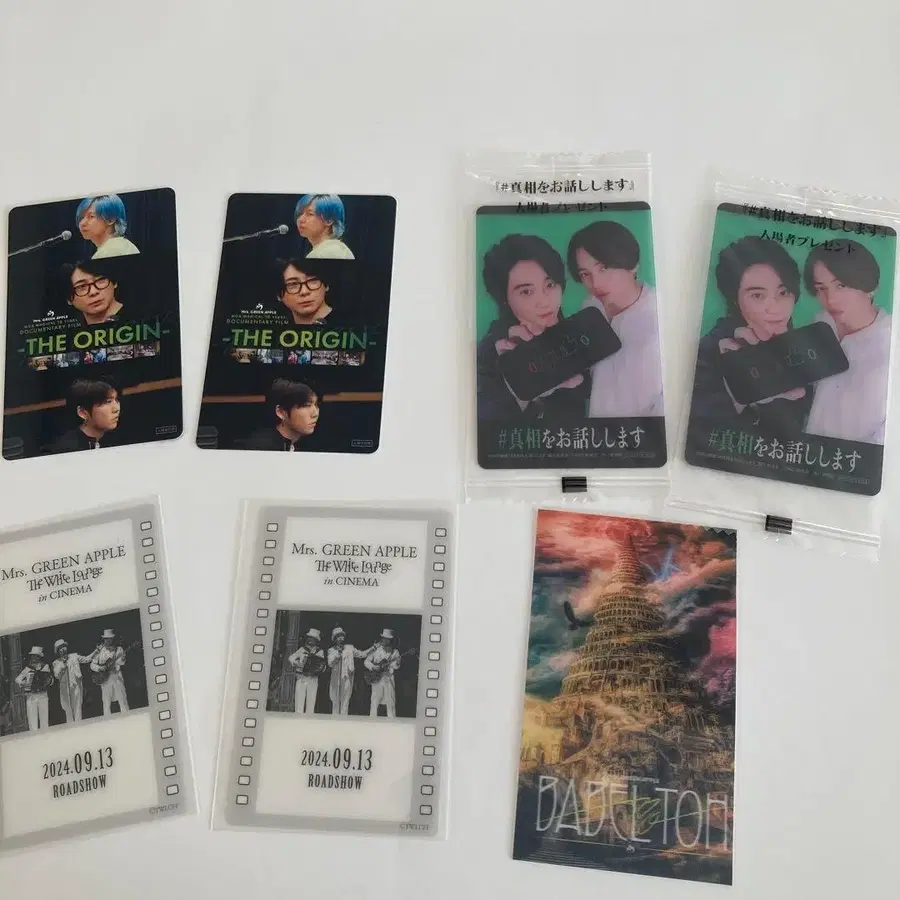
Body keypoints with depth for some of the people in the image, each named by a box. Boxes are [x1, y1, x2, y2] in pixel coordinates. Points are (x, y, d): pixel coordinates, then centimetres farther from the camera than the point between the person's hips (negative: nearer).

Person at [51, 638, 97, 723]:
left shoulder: (74, 656, 10)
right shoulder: (56, 663, 9)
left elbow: (86, 659, 9)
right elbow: (56, 676, -2)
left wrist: (96, 652, 1)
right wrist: (62, 664, -8)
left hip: (76, 685, -1)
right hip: (64, 687, 1)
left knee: (77, 707, -6)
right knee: (68, 708, 3)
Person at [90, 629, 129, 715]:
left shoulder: (118, 649, 7)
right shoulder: (99, 651, 7)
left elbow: (121, 662, -3)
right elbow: (92, 665, 7)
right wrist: (100, 668, -11)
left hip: (117, 678, 0)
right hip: (105, 679, 1)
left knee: (123, 701, -2)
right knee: (106, 704, 2)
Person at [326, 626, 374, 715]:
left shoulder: (350, 648, 10)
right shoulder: (331, 650, 9)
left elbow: (362, 654, 7)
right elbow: (330, 664, -3)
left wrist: (373, 648, -1)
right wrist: (338, 653, -10)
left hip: (347, 678, 0)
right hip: (336, 678, 0)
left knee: (345, 700, -5)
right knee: (335, 700, 2)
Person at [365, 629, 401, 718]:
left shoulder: (394, 652, 6)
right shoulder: (376, 650, 6)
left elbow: (396, 665, -4)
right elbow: (366, 661, 5)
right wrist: (373, 667, -13)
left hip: (388, 679, 0)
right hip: (376, 678, 0)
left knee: (390, 701, -2)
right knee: (374, 701, 0)